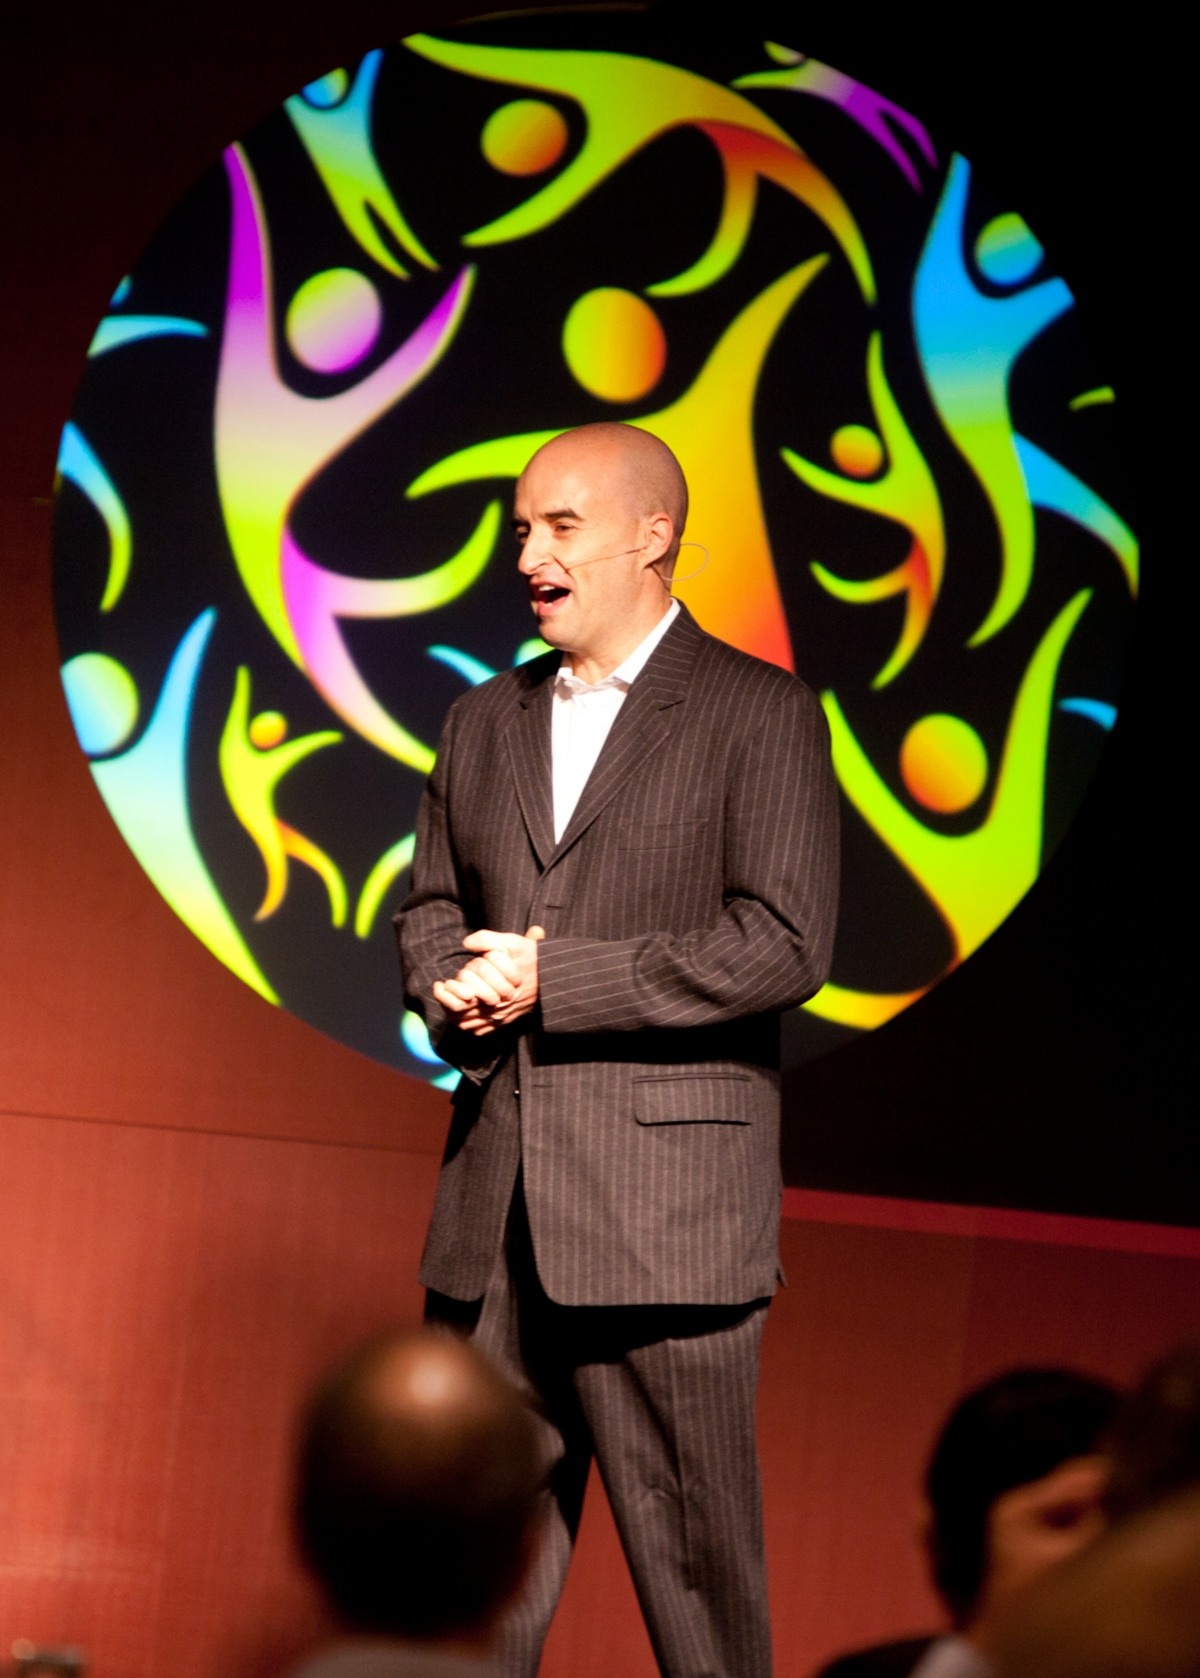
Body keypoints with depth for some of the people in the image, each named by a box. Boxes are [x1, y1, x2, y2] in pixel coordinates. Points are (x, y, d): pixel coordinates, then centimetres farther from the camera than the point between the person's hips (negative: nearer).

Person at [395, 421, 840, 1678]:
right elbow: (431, 908, 22)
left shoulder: (761, 715, -2)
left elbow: (783, 946, -11)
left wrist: (554, 980, -14)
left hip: (665, 1202, -6)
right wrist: (456, 993, -2)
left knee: (692, 1560, -1)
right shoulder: (484, 721, 17)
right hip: (494, 1207, 6)